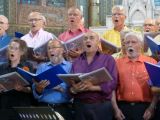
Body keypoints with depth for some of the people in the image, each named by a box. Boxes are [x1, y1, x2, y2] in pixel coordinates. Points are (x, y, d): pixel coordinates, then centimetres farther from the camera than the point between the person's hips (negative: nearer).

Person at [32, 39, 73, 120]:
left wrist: (60, 88, -19)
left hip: (62, 107, -1)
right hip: (43, 106, 1)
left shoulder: (70, 67, 6)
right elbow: (36, 94, 7)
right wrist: (39, 88, -13)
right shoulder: (41, 67, 16)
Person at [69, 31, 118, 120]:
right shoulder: (76, 62, 14)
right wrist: (74, 89, -15)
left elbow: (112, 82, -8)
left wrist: (93, 87, -20)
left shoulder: (108, 59, 4)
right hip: (80, 106, 3)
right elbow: (70, 84, 8)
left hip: (102, 106, -3)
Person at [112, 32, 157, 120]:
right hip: (123, 107, 1)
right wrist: (116, 108, -2)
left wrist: (151, 108, -5)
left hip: (144, 107, -1)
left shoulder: (151, 63, 3)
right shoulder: (118, 63, 7)